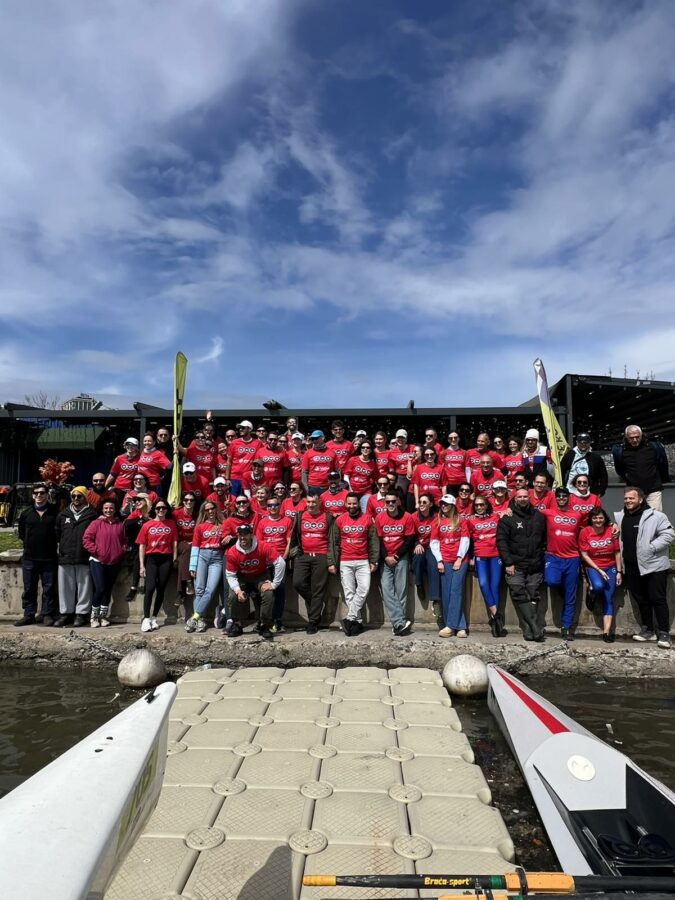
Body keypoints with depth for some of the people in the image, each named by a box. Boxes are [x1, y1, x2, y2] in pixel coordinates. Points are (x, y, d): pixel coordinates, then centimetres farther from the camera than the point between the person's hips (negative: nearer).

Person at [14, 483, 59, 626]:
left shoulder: (55, 512, -1)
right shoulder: (26, 513, 8)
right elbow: (21, 534, 19)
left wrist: (52, 545, 2)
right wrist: (28, 544, 11)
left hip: (49, 558, -3)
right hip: (29, 557, 3)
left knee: (49, 588, 1)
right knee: (29, 588, 9)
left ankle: (47, 614, 10)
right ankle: (29, 615, 18)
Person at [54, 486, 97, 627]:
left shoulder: (92, 515, 1)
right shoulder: (63, 514, 14)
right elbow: (57, 534, 18)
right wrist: (62, 547, 10)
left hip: (84, 558, -4)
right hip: (65, 557, 4)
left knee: (84, 587, 1)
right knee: (65, 587, 8)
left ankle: (81, 613, 9)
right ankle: (66, 613, 18)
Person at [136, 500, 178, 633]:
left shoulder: (171, 523, 9)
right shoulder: (147, 525, 4)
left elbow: (174, 542, 9)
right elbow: (142, 546, 4)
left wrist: (175, 559, -1)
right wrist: (142, 565, -1)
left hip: (166, 559, 1)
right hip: (151, 559, -1)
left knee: (161, 589, 4)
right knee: (150, 587, -15)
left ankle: (154, 618, 14)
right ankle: (146, 619, -12)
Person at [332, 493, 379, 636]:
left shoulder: (367, 519, 3)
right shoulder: (339, 520, 4)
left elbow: (373, 541, 3)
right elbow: (335, 542, 6)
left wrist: (374, 561, -2)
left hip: (363, 561, 0)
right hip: (345, 562, 0)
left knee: (364, 588, -14)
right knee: (349, 593, 0)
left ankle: (350, 619, -7)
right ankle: (358, 622, 8)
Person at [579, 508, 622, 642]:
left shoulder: (612, 531, -5)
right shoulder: (585, 532, -10)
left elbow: (617, 553, 2)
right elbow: (584, 555, -8)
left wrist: (619, 572, 1)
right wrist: (599, 570, -12)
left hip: (610, 567, 2)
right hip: (592, 567, -2)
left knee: (608, 599, -2)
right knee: (598, 586, -31)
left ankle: (607, 631, 1)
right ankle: (591, 593, 6)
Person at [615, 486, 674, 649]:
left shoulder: (655, 516, -9)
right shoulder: (620, 517, 10)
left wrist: (651, 548, -18)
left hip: (654, 565, -6)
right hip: (631, 567, 6)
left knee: (657, 599, -2)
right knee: (640, 599, 14)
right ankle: (648, 630, 26)